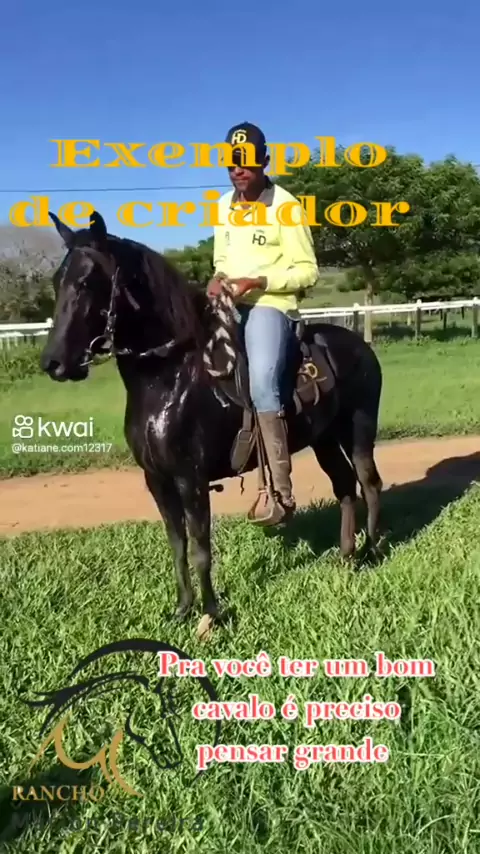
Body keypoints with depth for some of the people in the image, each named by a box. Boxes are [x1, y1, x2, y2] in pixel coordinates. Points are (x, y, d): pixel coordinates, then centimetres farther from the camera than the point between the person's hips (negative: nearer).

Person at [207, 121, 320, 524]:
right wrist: (218, 277, 0)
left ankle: (280, 489, -25)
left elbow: (307, 271, -7)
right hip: (229, 303, 8)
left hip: (270, 304, -8)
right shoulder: (223, 205, 14)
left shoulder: (285, 206, -6)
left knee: (262, 383, -29)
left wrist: (258, 281, -20)